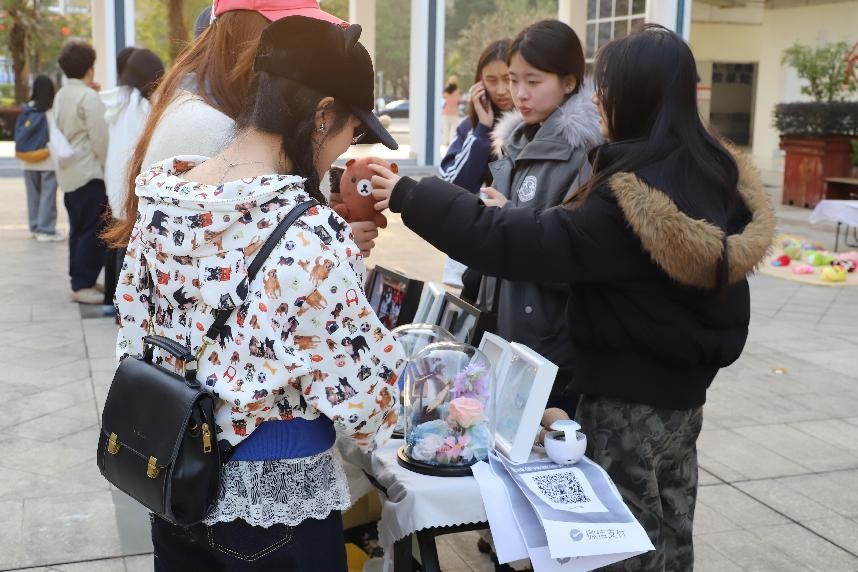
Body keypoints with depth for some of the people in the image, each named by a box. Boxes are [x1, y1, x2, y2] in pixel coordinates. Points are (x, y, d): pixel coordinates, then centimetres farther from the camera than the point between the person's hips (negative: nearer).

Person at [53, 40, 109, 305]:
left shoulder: (61, 95, 11)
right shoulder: (89, 97, -14)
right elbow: (100, 139, -17)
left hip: (69, 173, 9)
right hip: (89, 173, -9)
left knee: (78, 229, 13)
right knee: (93, 231, -4)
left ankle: (80, 280, 19)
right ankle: (83, 285, -2)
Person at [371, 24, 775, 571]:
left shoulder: (633, 199, -26)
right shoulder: (717, 173, 2)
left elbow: (526, 244, -28)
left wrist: (411, 197, -23)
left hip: (627, 402, -8)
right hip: (684, 392, 9)